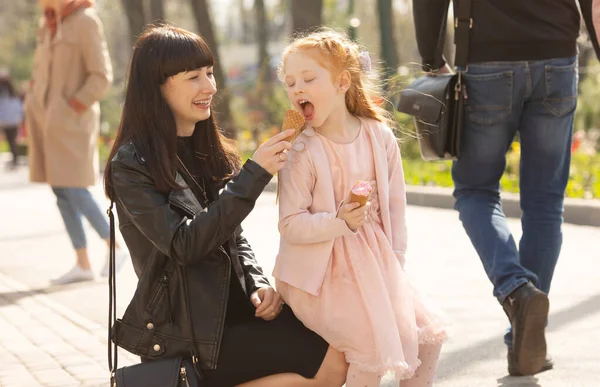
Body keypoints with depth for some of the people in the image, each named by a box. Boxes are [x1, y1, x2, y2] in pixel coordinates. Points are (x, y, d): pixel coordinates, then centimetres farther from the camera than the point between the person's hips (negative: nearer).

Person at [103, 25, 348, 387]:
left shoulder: (211, 152, 12)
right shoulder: (132, 165, -11)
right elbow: (184, 245, -20)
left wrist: (258, 285, -3)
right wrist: (254, 174, -22)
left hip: (234, 305, 7)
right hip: (188, 330, -7)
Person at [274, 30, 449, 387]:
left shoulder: (380, 136, -2)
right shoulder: (300, 152, -15)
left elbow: (395, 202, 6)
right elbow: (291, 225, -17)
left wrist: (396, 262, 3)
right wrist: (339, 222, -31)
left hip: (374, 264, 5)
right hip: (323, 274, -5)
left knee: (428, 334, 4)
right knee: (373, 348, -18)